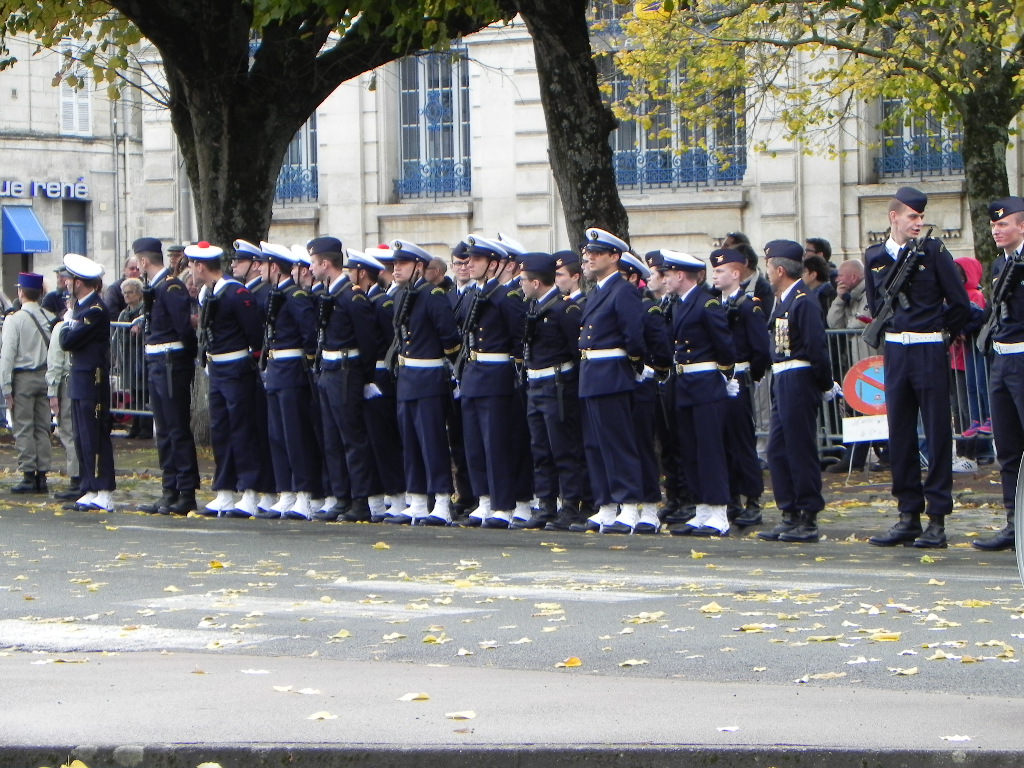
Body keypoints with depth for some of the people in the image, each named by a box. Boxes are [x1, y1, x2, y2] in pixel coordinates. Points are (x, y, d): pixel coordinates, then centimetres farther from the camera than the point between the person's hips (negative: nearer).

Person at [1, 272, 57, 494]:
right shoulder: (50, 319, 2)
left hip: (22, 378, -5)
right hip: (45, 376, 5)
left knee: (23, 428, -1)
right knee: (43, 428, 9)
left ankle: (28, 476, -4)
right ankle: (42, 475, 10)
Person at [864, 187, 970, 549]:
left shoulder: (933, 251, -5)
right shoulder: (875, 257, 8)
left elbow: (959, 302, -3)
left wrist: (940, 331, 6)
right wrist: (889, 329, 13)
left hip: (930, 352, -4)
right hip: (895, 352, 4)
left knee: (937, 433, -2)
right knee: (899, 434, 7)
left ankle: (937, 520, 0)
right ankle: (909, 515, 14)